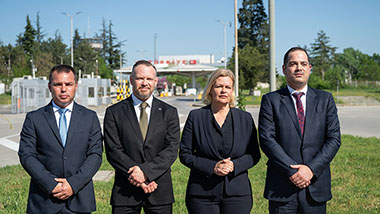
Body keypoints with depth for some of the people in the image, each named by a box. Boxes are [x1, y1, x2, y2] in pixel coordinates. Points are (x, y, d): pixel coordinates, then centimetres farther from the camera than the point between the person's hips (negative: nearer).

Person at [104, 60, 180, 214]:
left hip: (160, 192, 1)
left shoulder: (169, 112, 6)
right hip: (125, 191, -1)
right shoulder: (114, 112, 3)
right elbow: (113, 151, -4)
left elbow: (171, 149, -3)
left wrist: (145, 171, -16)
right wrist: (136, 176, -14)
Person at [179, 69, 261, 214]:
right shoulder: (196, 117, 3)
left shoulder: (245, 118, 8)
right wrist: (212, 167, -12)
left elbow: (254, 154, 8)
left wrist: (234, 165, -11)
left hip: (237, 192, 1)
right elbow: (185, 154, 1)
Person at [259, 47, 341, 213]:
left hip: (316, 186, 2)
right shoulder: (271, 100, 3)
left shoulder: (325, 99, 9)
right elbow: (266, 139, -6)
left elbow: (334, 138, 2)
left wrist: (311, 169, -11)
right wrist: (292, 171, -14)